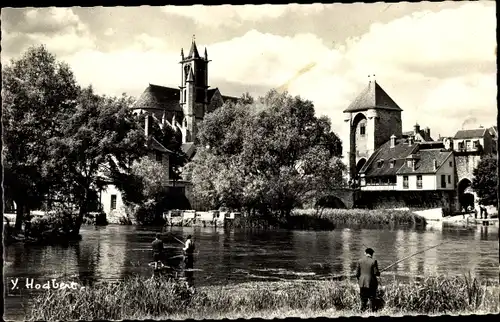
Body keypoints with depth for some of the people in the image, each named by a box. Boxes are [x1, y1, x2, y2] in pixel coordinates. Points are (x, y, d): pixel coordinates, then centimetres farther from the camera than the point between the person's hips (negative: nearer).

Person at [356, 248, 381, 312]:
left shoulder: (360, 261, 0)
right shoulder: (374, 261, -10)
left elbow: (357, 273, 2)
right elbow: (376, 272, -11)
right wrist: (379, 273, 11)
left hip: (362, 283, 3)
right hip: (371, 283, -3)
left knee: (363, 300, 11)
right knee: (372, 299, 7)